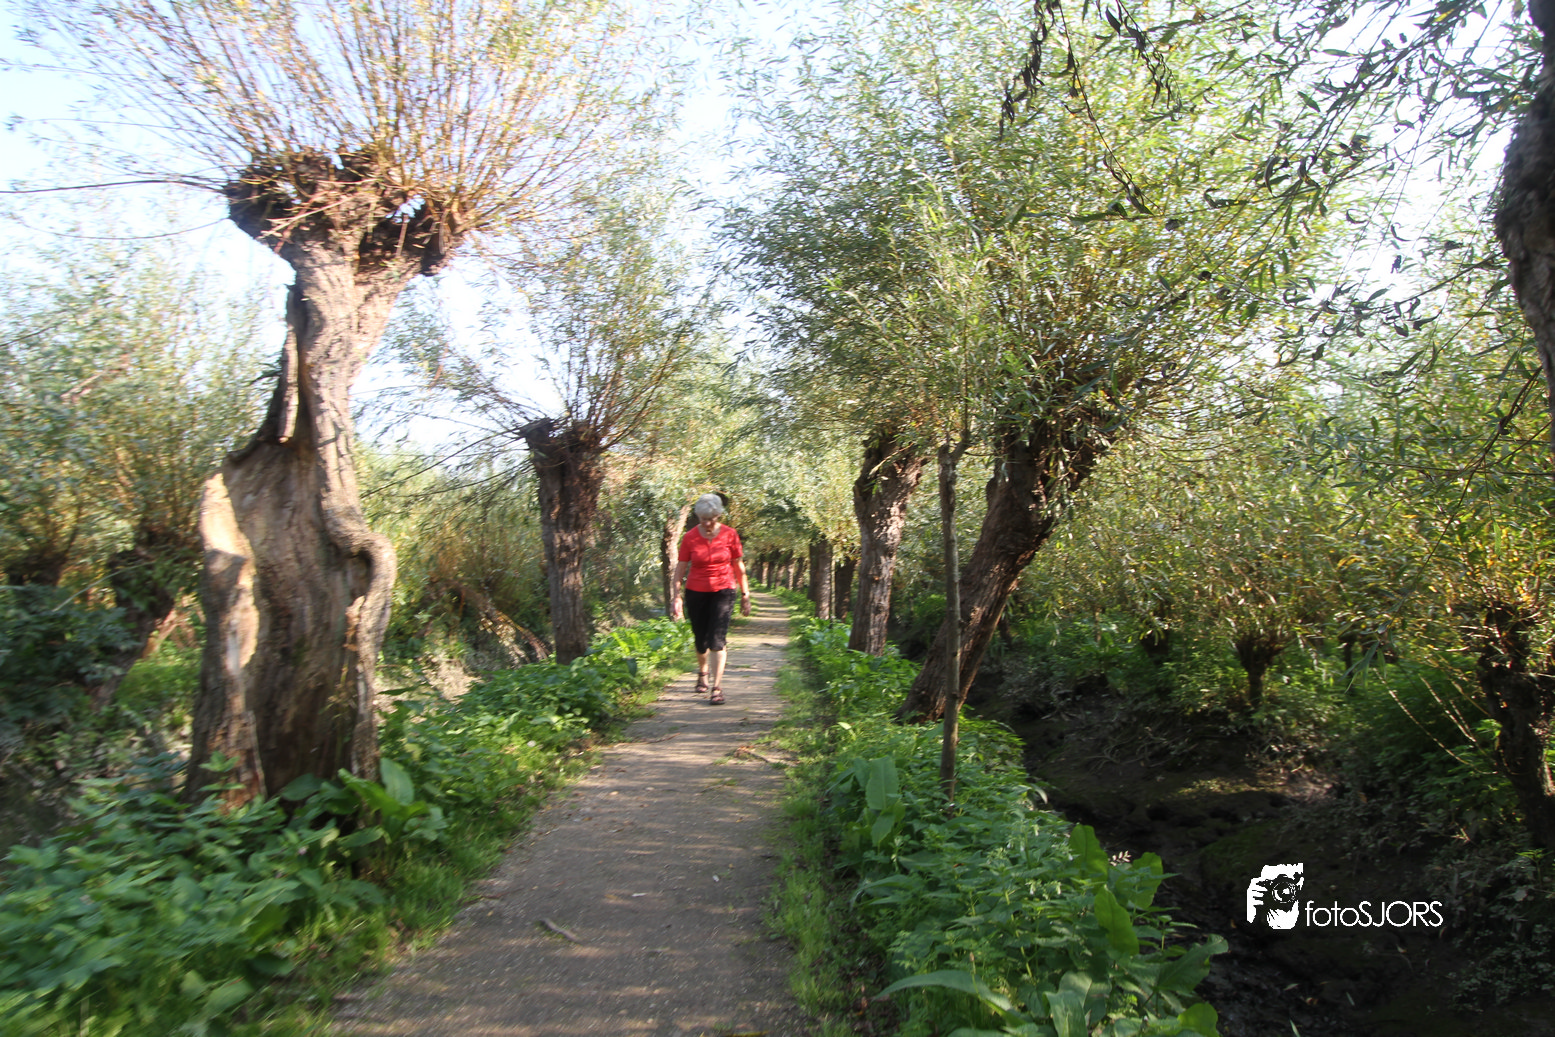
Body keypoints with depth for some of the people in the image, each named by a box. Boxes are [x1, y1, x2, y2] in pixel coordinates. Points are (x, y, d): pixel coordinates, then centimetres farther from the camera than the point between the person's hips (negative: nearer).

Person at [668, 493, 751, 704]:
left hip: (723, 591, -1)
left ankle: (717, 687, -9)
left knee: (717, 639, -13)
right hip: (696, 593, 1)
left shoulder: (730, 535, -3)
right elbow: (680, 568, 1)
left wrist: (745, 595, 7)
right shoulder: (690, 537, -3)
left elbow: (738, 566, 5)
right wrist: (676, 596, -5)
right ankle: (702, 673, 39)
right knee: (700, 640, 9)